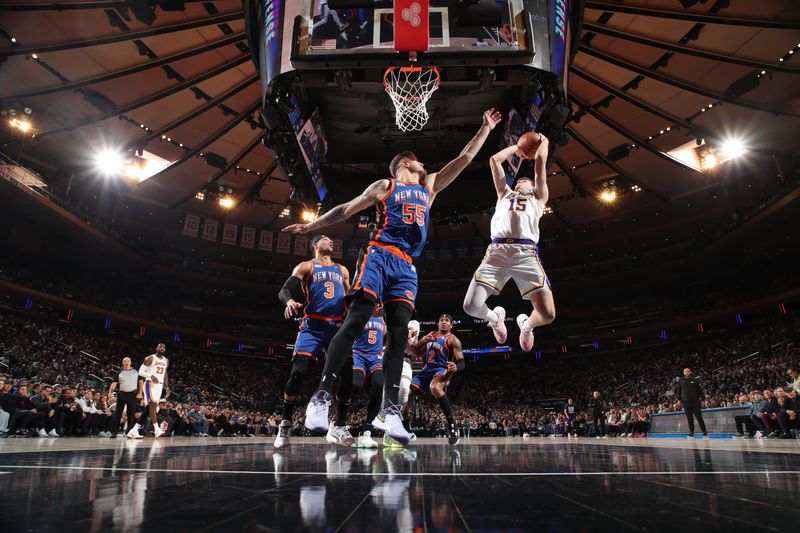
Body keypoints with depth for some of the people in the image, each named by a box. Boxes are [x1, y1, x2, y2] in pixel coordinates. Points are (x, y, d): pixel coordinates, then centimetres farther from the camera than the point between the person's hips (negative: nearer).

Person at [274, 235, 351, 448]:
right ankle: (285, 426, 1)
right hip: (312, 326, -4)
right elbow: (284, 290, -4)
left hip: (338, 327, 4)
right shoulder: (306, 267, 9)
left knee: (347, 374, -7)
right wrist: (290, 301, -27)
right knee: (298, 373, -15)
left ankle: (339, 426, 6)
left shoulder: (342, 270, 22)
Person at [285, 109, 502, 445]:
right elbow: (346, 209, 14)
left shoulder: (429, 186, 27)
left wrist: (485, 129, 30)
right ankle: (322, 396, -13)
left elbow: (464, 158, 30)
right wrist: (310, 226, 11)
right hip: (379, 255, -4)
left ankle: (390, 410, -6)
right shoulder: (384, 186, 14)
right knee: (354, 323, -15)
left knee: (399, 334, -5)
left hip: (406, 266, 5)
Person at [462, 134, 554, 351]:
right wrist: (517, 146, 49)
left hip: (525, 252, -1)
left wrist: (543, 143, 45)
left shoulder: (538, 199, 31)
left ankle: (527, 324, 24)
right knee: (471, 306, -13)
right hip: (497, 251, 1)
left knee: (547, 314, -13)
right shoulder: (505, 194, 35)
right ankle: (495, 317, 23)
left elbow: (540, 163, 28)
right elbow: (495, 160, 35)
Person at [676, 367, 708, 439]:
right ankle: (691, 432, 10)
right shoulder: (681, 380, 9)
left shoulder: (695, 380, 5)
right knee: (689, 418, 5)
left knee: (699, 417, -3)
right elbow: (678, 390, 12)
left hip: (695, 401, -1)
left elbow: (699, 390, 7)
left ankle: (705, 433, 2)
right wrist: (679, 399, 7)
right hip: (685, 401, 1)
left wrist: (700, 398, -2)